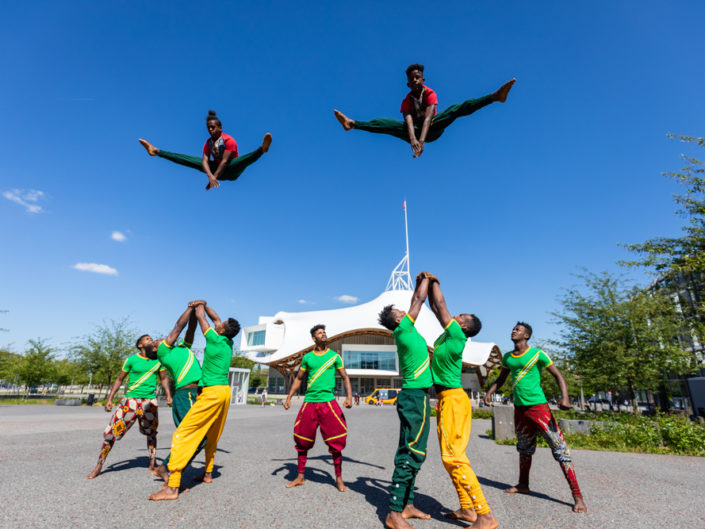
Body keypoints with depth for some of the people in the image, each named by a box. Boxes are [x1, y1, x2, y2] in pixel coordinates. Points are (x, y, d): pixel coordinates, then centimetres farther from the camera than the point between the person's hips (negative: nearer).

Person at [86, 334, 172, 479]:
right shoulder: (132, 359, -4)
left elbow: (163, 379, 11)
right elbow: (119, 380, 4)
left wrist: (168, 395, 0)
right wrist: (110, 399, -3)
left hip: (150, 401, 3)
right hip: (130, 400, -2)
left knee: (151, 433, 13)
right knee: (111, 432, -5)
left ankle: (152, 463, 28)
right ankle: (99, 466, 14)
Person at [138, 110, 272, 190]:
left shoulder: (229, 140, -17)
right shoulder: (208, 143, 1)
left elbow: (225, 161, -26)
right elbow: (205, 161, -12)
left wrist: (215, 177, -32)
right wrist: (210, 176, -33)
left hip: (230, 171, -5)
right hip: (216, 168, 6)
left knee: (244, 159, -37)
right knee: (188, 159, 0)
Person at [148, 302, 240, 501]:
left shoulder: (216, 339, -11)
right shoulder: (228, 343, 9)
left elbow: (200, 316, 2)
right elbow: (216, 319, 24)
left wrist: (199, 306, 20)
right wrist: (203, 304, 28)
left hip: (212, 392, -9)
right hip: (225, 391, 9)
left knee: (183, 434, -6)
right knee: (212, 436, 21)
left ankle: (172, 488, -7)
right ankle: (208, 474, 32)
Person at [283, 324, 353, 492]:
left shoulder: (334, 356, 4)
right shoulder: (307, 357, 8)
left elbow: (345, 377, 6)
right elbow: (298, 378, 16)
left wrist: (349, 397, -7)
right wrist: (289, 397, 9)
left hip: (328, 402, -2)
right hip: (309, 402, 2)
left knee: (336, 441, -1)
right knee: (302, 440, 9)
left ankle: (339, 479, 15)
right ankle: (300, 477, 27)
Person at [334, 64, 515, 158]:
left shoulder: (430, 94, -9)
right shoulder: (407, 100, -4)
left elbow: (428, 117, -27)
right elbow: (408, 121, -25)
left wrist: (422, 139, -46)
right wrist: (413, 139, -46)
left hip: (432, 129, -2)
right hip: (415, 132, 2)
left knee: (456, 109, -25)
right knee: (386, 123, -18)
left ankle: (495, 96, -36)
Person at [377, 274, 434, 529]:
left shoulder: (406, 333, 14)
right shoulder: (403, 329, -8)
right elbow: (419, 300, -1)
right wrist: (426, 279, 10)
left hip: (414, 396, 10)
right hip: (415, 396, -10)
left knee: (413, 453, 14)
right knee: (410, 453, -9)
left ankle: (406, 505, 23)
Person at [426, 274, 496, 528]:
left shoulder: (457, 336, -12)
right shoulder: (448, 335, 11)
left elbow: (440, 306, -9)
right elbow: (436, 308, 17)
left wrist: (435, 283, 4)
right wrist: (429, 285, 18)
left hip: (453, 400, -10)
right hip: (446, 399, 10)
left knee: (454, 457, -9)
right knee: (450, 456, 14)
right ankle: (467, 508, 24)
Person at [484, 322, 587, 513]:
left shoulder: (537, 354, -8)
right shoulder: (507, 357, 8)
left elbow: (558, 375, -9)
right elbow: (501, 379, 19)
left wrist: (565, 398, -24)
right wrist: (490, 392, 3)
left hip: (538, 406, -6)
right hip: (519, 408, 6)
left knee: (559, 448, -8)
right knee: (524, 448, 18)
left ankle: (577, 496, 0)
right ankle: (523, 485, 32)